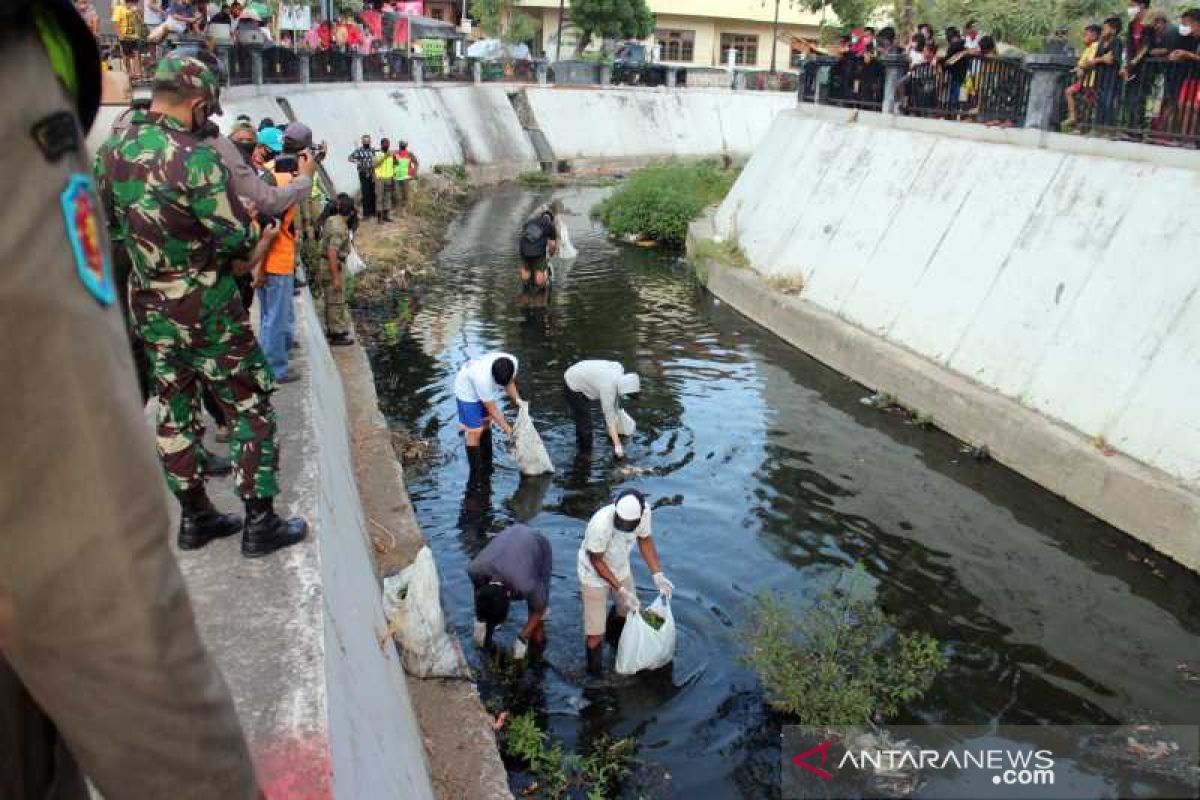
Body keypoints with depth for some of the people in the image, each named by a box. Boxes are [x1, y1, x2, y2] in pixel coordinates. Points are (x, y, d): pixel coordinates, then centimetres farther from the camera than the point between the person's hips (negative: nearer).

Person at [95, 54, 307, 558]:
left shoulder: (111, 153, 3)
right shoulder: (195, 157, -20)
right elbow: (237, 239, -18)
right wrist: (252, 228, 3)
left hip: (148, 306, 7)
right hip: (206, 308, -7)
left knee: (174, 408, 16)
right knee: (250, 409, 4)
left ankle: (195, 517, 27)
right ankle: (260, 524, 9)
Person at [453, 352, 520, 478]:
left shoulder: (513, 362, -27)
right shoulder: (483, 378, -43)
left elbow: (509, 382, -3)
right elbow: (492, 409, -30)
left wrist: (517, 399, -18)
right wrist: (506, 428, -20)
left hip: (485, 391, 7)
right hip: (467, 392, -7)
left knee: (486, 425, 14)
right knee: (475, 432, -8)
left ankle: (486, 467, 29)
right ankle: (476, 475, 3)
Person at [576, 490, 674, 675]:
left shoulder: (644, 510, -27)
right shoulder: (600, 524, -41)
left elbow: (645, 539, -6)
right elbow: (596, 561, -24)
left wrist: (657, 575, -13)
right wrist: (621, 589, -26)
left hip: (621, 567, 5)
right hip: (594, 573, -5)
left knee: (631, 609, 24)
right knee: (595, 633, 0)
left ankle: (615, 635, 57)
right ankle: (595, 674, 27)